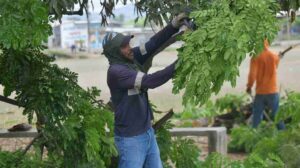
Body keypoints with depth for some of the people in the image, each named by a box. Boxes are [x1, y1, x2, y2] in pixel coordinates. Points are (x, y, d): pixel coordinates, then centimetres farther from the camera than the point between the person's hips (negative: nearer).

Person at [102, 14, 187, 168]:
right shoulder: (116, 71, -21)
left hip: (147, 132, 8)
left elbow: (152, 44, -2)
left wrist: (173, 26, -16)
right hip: (130, 139, -8)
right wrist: (177, 65, -30)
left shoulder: (131, 58, 2)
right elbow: (149, 81, -29)